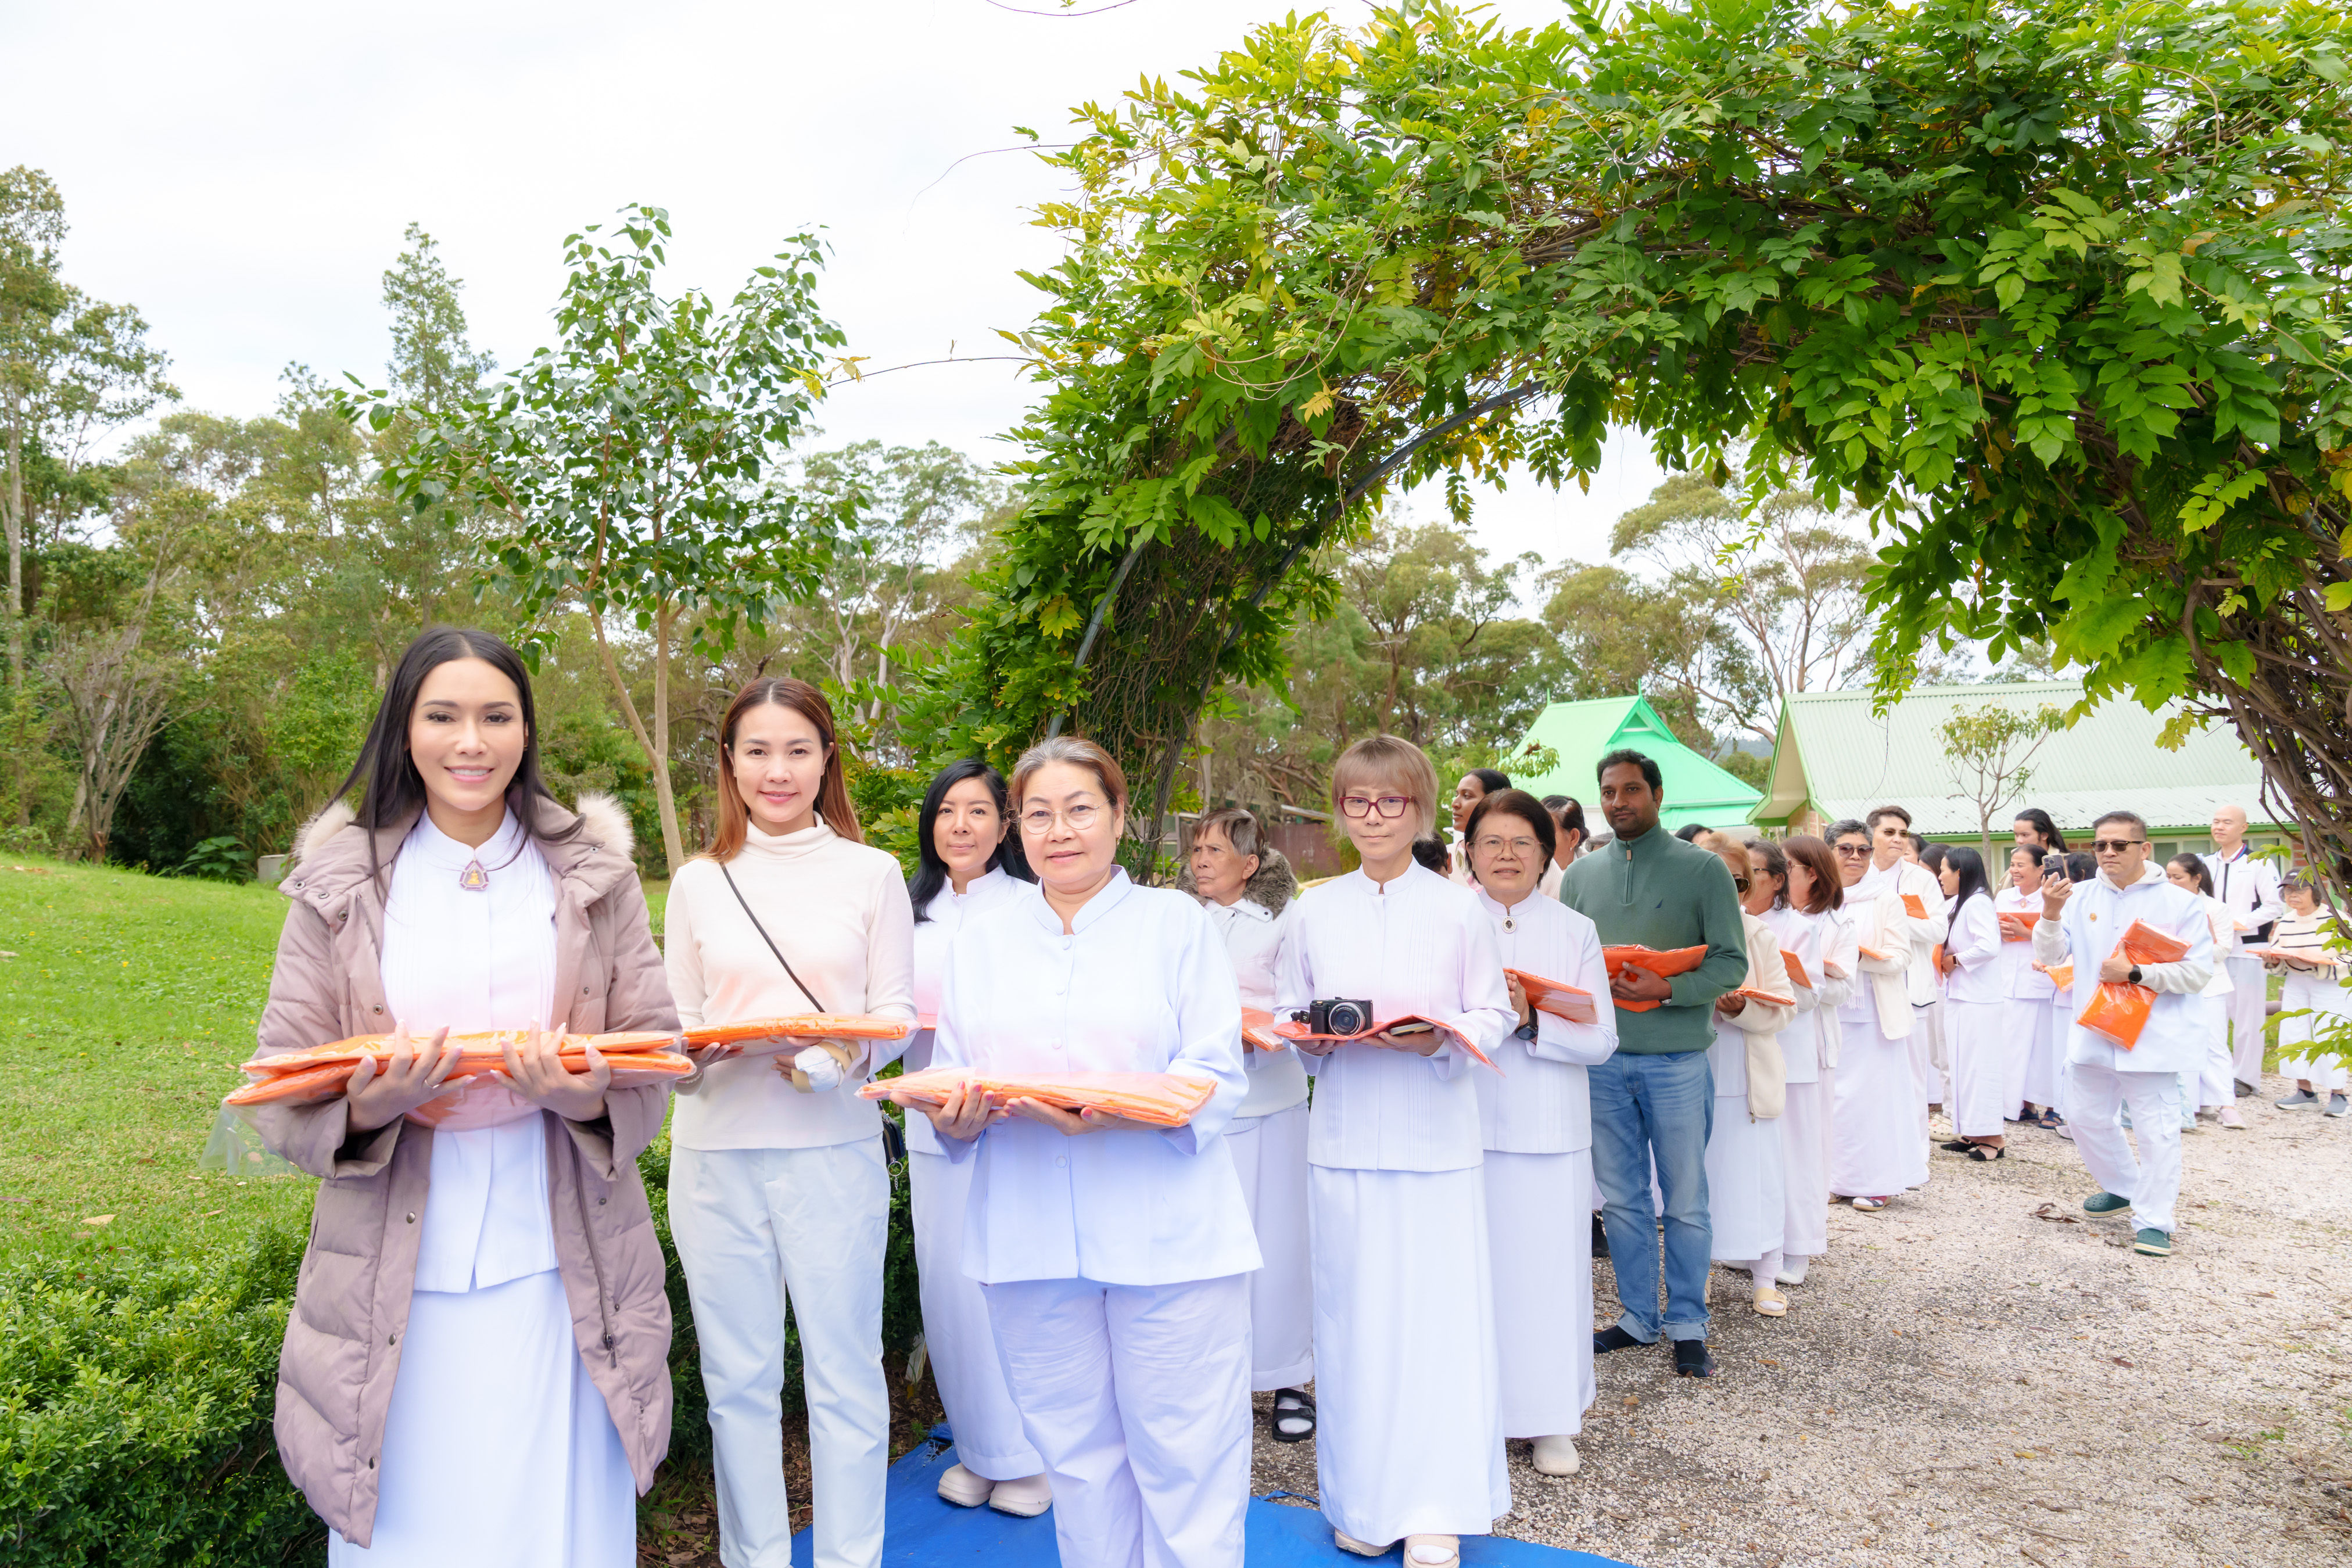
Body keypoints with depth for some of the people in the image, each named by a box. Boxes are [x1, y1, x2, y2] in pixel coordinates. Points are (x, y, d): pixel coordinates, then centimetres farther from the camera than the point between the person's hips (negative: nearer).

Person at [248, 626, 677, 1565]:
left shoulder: (593, 873, 3)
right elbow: (279, 1088, 3)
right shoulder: (340, 884, 3)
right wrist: (364, 1110, -18)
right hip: (395, 1282, 0)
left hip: (558, 1274, 0)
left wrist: (590, 1096, -17)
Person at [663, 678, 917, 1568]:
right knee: (737, 1377, 11)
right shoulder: (699, 882, 8)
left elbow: (898, 1011, 1)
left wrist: (835, 1054, -17)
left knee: (844, 1372, 5)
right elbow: (675, 1021, 11)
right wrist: (697, 1048, -12)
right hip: (718, 1151, 2)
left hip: (834, 1148, -2)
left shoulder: (870, 873, 3)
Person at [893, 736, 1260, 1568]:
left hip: (1166, 1237, -3)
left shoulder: (1176, 921, 3)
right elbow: (950, 1079, 11)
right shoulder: (979, 941, 13)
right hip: (1030, 1239, 3)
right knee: (1074, 1451, 13)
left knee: (1182, 1453, 3)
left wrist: (1120, 1115, -23)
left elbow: (1219, 1078, -5)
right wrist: (955, 1115, -14)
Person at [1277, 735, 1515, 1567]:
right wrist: (1313, 1035, -9)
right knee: (1352, 1313, 7)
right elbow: (1289, 1014, 12)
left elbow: (1494, 1015, 1)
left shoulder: (1457, 911, -1)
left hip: (1434, 1137, -2)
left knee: (1435, 1310, 0)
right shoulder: (1316, 911, 6)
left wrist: (1441, 1038, -17)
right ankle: (1363, 1498, 21)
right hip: (1344, 1137, 2)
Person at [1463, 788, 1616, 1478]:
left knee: (1549, 1267, 4)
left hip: (1548, 1131, 0)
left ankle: (1552, 1420, 19)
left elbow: (1600, 1039, -3)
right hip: (1466, 1127, 0)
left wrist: (1530, 1019, -18)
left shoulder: (1575, 931, 5)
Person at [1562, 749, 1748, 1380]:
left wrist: (1665, 989, -19)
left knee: (1685, 1201, 6)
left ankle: (1687, 1323, 20)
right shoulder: (1581, 876, 9)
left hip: (1677, 1059, -3)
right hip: (1603, 1058, 3)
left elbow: (1730, 964, -5)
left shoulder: (1703, 869, -2)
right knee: (1622, 1198, 12)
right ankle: (1637, 1315, 25)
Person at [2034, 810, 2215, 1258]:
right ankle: (2124, 1187, 39)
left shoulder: (2178, 903, -7)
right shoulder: (2081, 897, 3)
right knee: (2086, 1117, 16)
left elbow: (2199, 972, -11)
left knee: (2156, 1129, -2)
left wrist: (2136, 973, -20)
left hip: (2153, 1037, -4)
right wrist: (2050, 914, -22)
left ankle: (2154, 1222, 8)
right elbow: (2051, 955, -4)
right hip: (2092, 1033, 5)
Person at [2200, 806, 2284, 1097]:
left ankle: (2246, 1077, 6)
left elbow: (2275, 905, -9)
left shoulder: (2258, 863, -4)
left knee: (2247, 1015, -1)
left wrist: (2240, 922, -16)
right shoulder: (2206, 863, 12)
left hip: (2246, 950, -5)